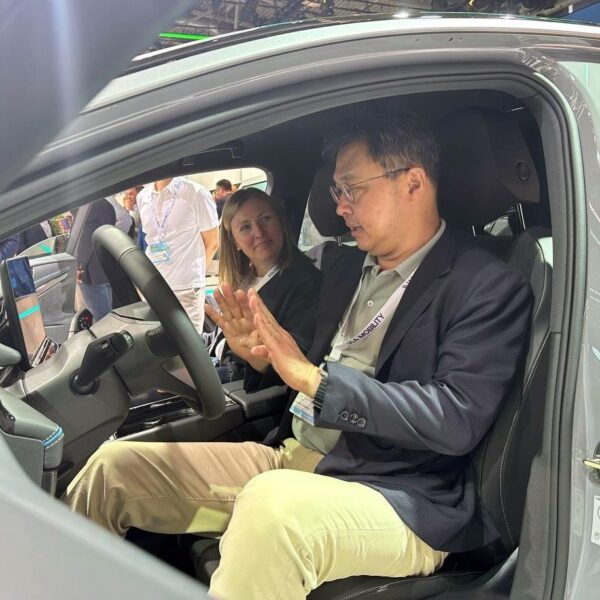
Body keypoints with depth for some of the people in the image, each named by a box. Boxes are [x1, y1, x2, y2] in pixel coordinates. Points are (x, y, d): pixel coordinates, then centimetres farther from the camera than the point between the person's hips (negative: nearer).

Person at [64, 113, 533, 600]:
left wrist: (314, 377, -21)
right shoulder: (347, 270, 15)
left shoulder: (489, 287, -7)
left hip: (397, 499, -6)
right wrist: (266, 352, 0)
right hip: (293, 458, 7)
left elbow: (456, 419, -18)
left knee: (272, 503, -39)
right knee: (115, 466, 0)